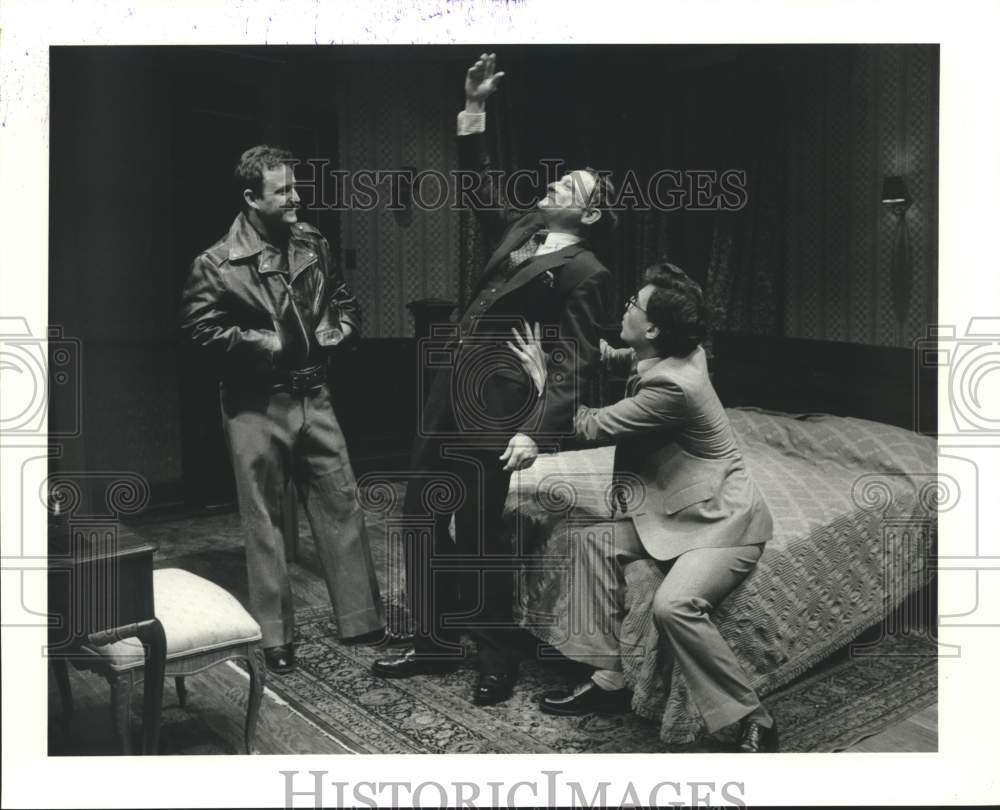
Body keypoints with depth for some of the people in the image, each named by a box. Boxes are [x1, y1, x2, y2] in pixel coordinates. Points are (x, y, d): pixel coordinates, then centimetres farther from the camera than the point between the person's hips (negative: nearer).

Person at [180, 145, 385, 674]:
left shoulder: (313, 245, 6)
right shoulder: (217, 264, -10)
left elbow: (344, 300, 18)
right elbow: (199, 326, -11)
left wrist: (339, 329, 0)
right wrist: (261, 343, -14)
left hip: (312, 396, 5)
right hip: (256, 406, -4)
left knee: (341, 505, 6)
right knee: (264, 521, 5)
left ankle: (362, 619, 18)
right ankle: (274, 636, 17)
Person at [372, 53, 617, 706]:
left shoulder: (586, 274, -8)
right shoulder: (522, 230, 14)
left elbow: (576, 366, -14)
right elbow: (482, 185, 26)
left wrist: (536, 431, -24)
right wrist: (475, 109, 19)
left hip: (495, 411, -8)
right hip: (448, 397, 8)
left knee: (480, 534, 0)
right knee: (423, 520, 13)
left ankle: (499, 661, 20)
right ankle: (436, 644, 28)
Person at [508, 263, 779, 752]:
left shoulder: (673, 384, -27)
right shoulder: (658, 358, 0)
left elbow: (593, 428, -17)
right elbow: (613, 358, 24)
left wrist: (543, 378, -7)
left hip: (725, 522, -10)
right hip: (680, 512, 10)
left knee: (674, 605, -30)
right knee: (597, 542, 0)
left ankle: (755, 722, -12)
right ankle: (609, 681, 4)